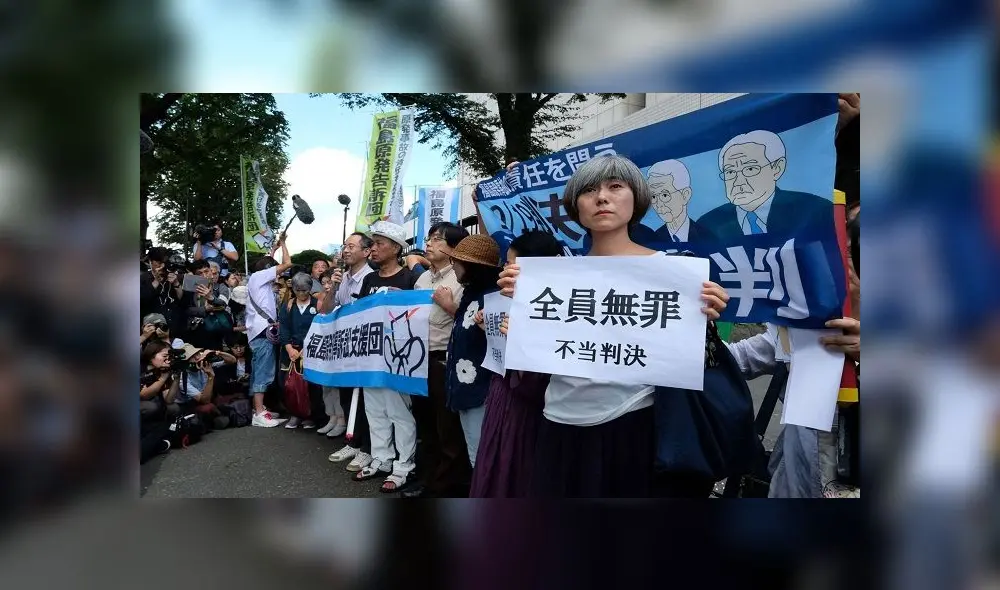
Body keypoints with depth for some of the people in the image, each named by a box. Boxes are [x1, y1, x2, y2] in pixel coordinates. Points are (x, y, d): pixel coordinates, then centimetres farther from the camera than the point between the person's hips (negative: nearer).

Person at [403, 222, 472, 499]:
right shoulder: (422, 278, 13)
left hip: (444, 359, -8)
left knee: (448, 428, 2)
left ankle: (449, 486, 15)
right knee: (425, 424, 17)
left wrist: (450, 306, -23)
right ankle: (429, 479, 32)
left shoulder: (460, 279, -10)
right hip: (419, 358, 8)